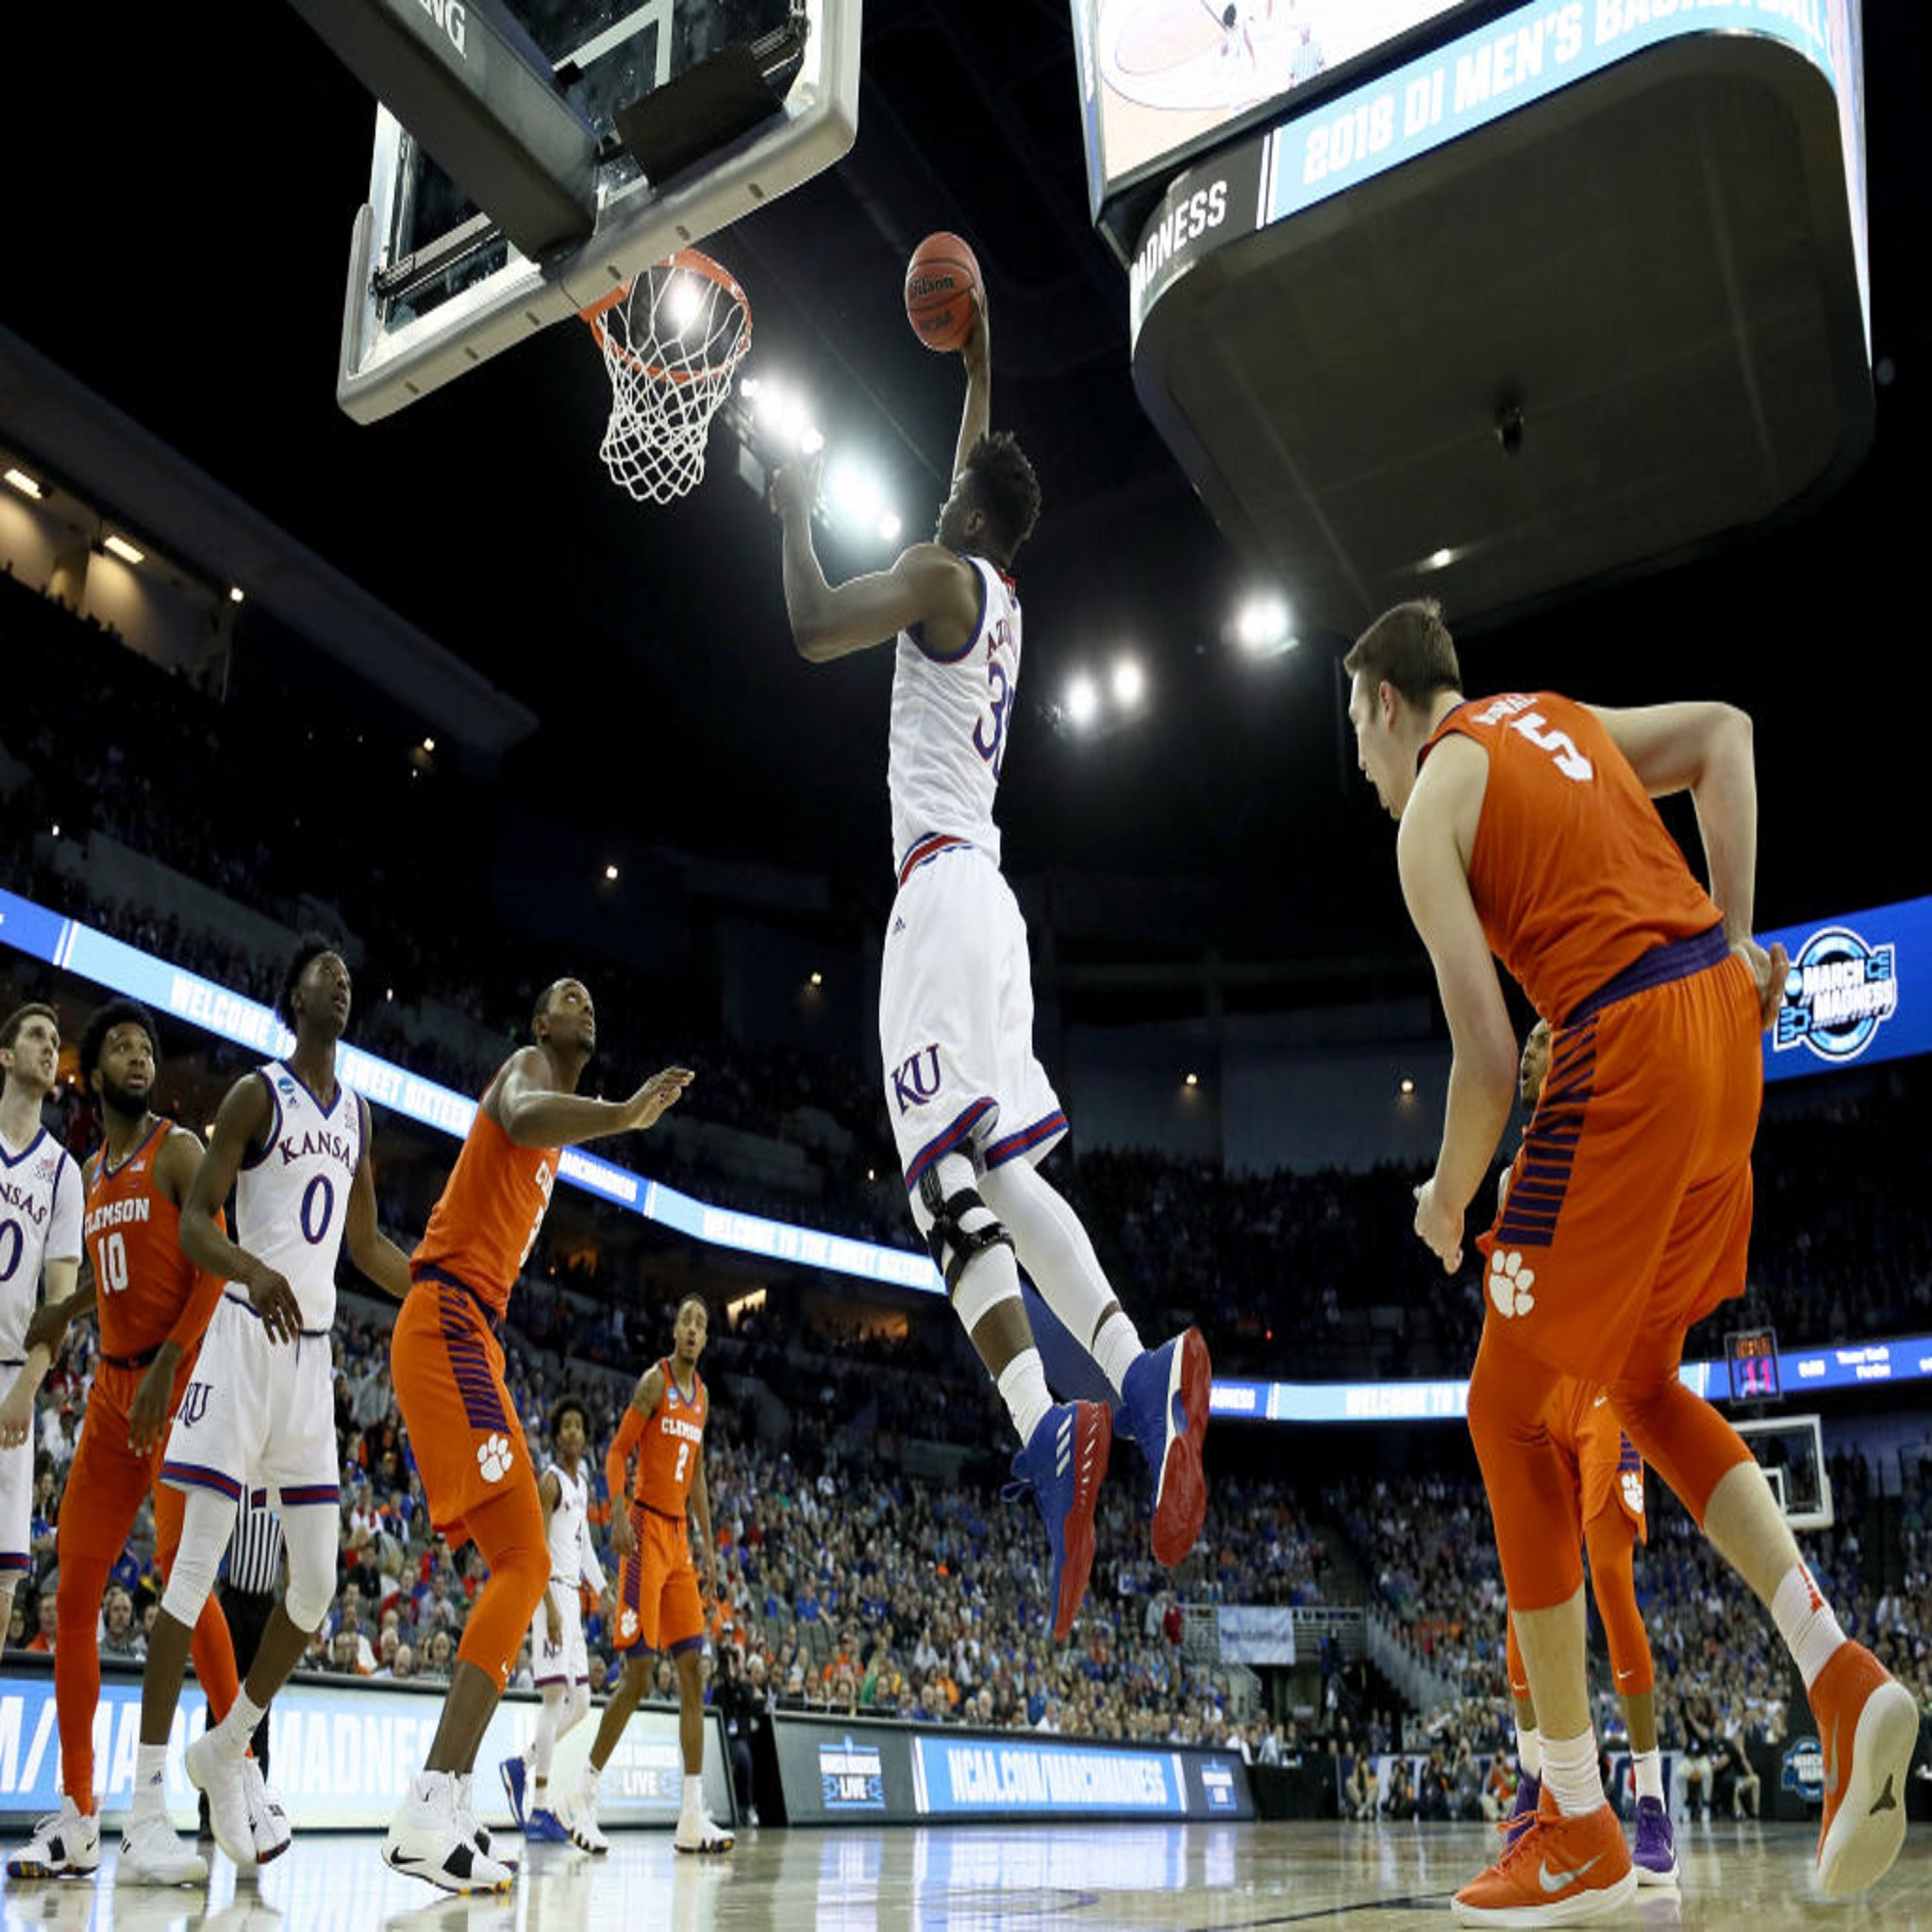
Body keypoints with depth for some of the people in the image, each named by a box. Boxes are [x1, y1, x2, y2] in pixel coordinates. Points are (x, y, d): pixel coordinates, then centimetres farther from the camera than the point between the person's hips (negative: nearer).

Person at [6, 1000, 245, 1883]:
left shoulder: (178, 1151, -3)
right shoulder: (91, 1174, 17)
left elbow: (213, 1269, -12)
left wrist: (165, 1366, -20)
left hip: (179, 1383, -7)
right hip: (111, 1387, 7)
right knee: (75, 1590, 3)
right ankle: (77, 1816, 11)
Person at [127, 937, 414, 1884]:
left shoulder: (357, 1113, 16)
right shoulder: (257, 1092, -4)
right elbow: (193, 1224, -10)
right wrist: (253, 1268, -31)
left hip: (314, 1350, 7)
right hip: (246, 1335, -6)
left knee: (319, 1579, 5)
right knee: (196, 1561, -7)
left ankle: (225, 1747, 23)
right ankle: (146, 1795, 0)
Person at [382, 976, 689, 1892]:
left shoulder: (557, 1126, 28)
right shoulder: (526, 1065, -2)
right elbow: (521, 1116, -28)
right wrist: (626, 1113, -44)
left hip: (476, 1334, 10)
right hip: (447, 1323, -10)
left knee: (524, 1562, 7)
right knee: (522, 1560, -19)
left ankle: (446, 1803, 7)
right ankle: (427, 1813, -24)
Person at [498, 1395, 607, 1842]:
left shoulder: (583, 1482, 17)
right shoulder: (551, 1481, -9)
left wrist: (605, 1594, 22)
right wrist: (551, 1606, -22)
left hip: (574, 1595, 9)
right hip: (552, 1590, -9)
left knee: (580, 1704, 10)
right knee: (556, 1697, -10)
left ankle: (522, 1766, 23)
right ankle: (540, 1811, -6)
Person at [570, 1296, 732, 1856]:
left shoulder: (702, 1396, 16)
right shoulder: (654, 1381, -6)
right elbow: (617, 1452, -10)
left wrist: (708, 1547, 18)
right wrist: (617, 1516, -25)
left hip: (680, 1536, 7)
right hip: (646, 1528, -7)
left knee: (693, 1672, 2)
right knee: (637, 1672, -9)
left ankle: (693, 1816, 4)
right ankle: (583, 1798, 5)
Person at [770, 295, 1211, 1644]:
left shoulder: (943, 573, 0)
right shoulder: (1005, 594, 23)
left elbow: (814, 631, -11)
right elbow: (987, 482, 43)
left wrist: (797, 511, 5)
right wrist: (976, 369, 51)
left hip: (941, 883, -9)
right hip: (980, 894, 9)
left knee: (947, 1173, -20)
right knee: (996, 1173, 4)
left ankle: (1045, 1427, -34)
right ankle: (1141, 1375, -12)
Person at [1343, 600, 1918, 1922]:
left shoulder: (1430, 806, -3)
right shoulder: (1555, 718, 20)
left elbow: (1488, 1058, -10)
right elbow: (1725, 732, 10)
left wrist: (1448, 1197, 7)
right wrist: (1736, 934, 10)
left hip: (1627, 1047, -9)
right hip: (1723, 1015, 9)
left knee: (1512, 1411, 3)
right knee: (1641, 1380, 22)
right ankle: (1843, 1676, 6)